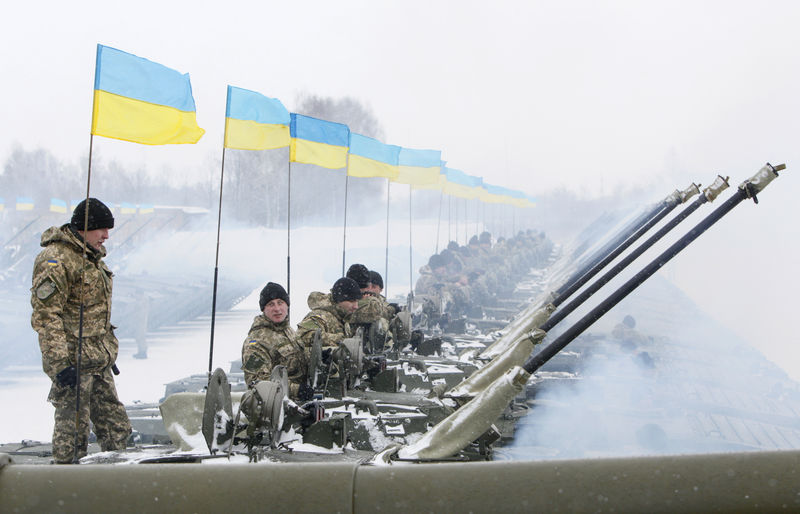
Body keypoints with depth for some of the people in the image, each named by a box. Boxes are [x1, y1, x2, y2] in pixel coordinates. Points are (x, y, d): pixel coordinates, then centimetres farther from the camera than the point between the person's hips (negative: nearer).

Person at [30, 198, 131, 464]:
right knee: (73, 430, -2)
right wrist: (61, 363, -24)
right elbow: (45, 316, -19)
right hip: (73, 360, -9)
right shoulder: (56, 261, -15)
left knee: (116, 427, 12)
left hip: (99, 360, 9)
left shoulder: (91, 256, 15)